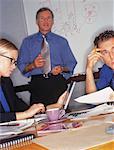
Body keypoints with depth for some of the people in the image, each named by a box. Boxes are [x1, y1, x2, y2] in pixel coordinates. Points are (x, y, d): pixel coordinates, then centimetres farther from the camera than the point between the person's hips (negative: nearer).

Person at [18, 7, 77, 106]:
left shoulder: (62, 41, 15)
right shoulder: (27, 42, 13)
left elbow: (71, 64, 11)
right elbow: (21, 66, 8)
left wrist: (62, 68, -9)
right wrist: (32, 65, -11)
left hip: (58, 84, 0)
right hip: (37, 84, 0)